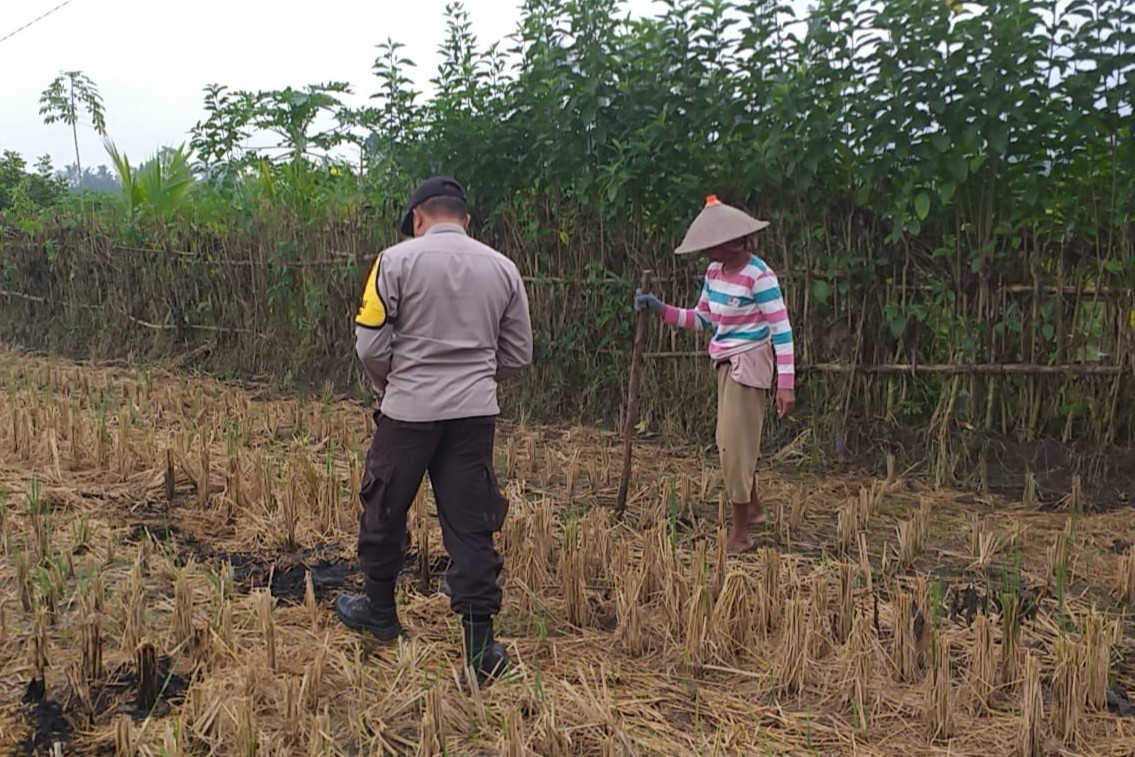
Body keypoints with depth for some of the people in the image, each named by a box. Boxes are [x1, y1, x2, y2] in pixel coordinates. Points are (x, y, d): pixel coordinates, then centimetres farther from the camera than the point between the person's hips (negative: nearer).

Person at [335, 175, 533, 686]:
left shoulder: (397, 260, -5)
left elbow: (370, 345, -7)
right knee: (472, 526, 6)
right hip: (476, 413, 3)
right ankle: (479, 646, 6)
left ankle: (380, 612, 33)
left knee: (384, 512, 17)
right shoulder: (502, 268, 5)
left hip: (408, 410, -2)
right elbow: (518, 354, 9)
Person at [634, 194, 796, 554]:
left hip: (748, 364, -8)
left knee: (734, 443, -5)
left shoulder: (759, 276, -18)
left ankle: (740, 531, 7)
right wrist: (660, 309, 2)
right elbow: (701, 319, 15)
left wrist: (786, 384, -22)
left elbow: (781, 330, -19)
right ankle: (753, 508, 40)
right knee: (733, 440, 18)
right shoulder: (714, 272, 5)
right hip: (726, 363, 8)